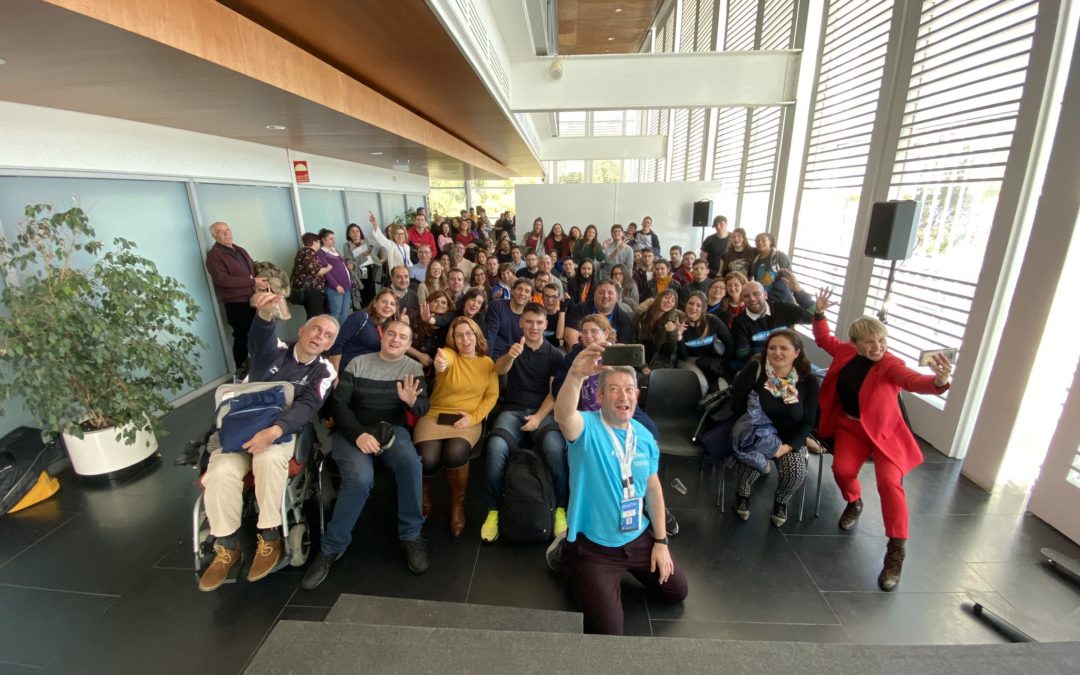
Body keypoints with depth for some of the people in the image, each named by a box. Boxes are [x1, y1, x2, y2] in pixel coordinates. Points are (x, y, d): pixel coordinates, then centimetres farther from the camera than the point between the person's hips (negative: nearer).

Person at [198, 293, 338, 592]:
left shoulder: (324, 371, 0)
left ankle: (269, 538, -16)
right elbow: (261, 336, -24)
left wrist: (274, 431, -34)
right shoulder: (275, 350, 1)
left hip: (283, 432, -1)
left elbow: (306, 407, -16)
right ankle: (226, 547, -3)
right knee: (220, 473, -26)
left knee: (269, 459, -34)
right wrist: (265, 314, -49)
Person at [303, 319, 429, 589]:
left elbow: (423, 409, -3)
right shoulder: (358, 363, 5)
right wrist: (358, 434, -19)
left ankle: (411, 536, -11)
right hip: (352, 430, -1)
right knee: (360, 476, -31)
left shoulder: (413, 368, 7)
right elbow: (339, 403, -3)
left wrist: (412, 401, -28)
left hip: (391, 430, 1)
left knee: (410, 462, -32)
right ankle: (331, 547, -7)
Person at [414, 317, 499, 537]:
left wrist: (473, 417, -11)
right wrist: (440, 363, -55)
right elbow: (444, 359, -29)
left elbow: (492, 396, 6)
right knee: (427, 459, -25)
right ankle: (424, 494, 15)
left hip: (468, 420, 1)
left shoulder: (487, 363, 6)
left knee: (455, 454, -30)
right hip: (434, 416, 0)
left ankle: (458, 503, 0)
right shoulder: (449, 354, -3)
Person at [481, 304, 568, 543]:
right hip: (512, 410, 1)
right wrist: (510, 356, -37)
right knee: (496, 447, -30)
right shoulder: (512, 347, 9)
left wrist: (539, 417, -15)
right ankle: (493, 510, -12)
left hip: (544, 411, 0)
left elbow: (555, 392, 2)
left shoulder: (555, 354, 8)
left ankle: (560, 508, -12)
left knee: (556, 448, -32)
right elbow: (499, 370, -12)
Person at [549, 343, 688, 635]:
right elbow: (563, 415, -47)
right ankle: (567, 554, 17)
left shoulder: (644, 436, -3)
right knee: (607, 631, -3)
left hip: (639, 538, 6)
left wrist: (660, 541, 5)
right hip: (594, 546, -6)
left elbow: (653, 488, 6)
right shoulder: (587, 428, -22)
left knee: (676, 591, 21)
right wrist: (576, 374, -65)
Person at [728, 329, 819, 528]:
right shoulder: (754, 370, -16)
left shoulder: (808, 381, -8)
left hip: (789, 438, 2)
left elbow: (807, 422, -4)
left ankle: (781, 501, 15)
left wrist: (787, 446, -17)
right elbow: (736, 405, -14)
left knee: (796, 472, -22)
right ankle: (742, 494, 6)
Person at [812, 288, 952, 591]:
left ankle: (896, 551, -6)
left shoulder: (891, 365, -19)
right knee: (842, 469, -19)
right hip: (850, 426, 4)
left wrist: (940, 381, -60)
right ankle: (854, 503, 18)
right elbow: (823, 339, 14)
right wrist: (819, 313, 3)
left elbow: (915, 381, -39)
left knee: (889, 481, -21)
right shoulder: (846, 352, -4)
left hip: (885, 432, -3)